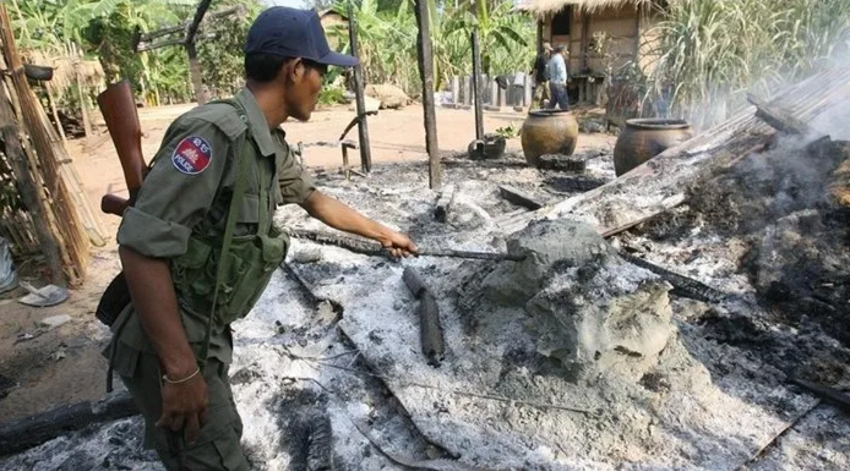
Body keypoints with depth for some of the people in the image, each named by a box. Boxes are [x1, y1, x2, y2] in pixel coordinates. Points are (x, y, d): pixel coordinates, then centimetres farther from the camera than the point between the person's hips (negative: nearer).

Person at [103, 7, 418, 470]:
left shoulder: (271, 145, 3)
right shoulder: (217, 131, -26)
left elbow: (314, 199, 20)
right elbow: (140, 245, -28)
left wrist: (382, 233, 29)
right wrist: (180, 369, -25)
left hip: (206, 337, 9)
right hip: (167, 345, -9)